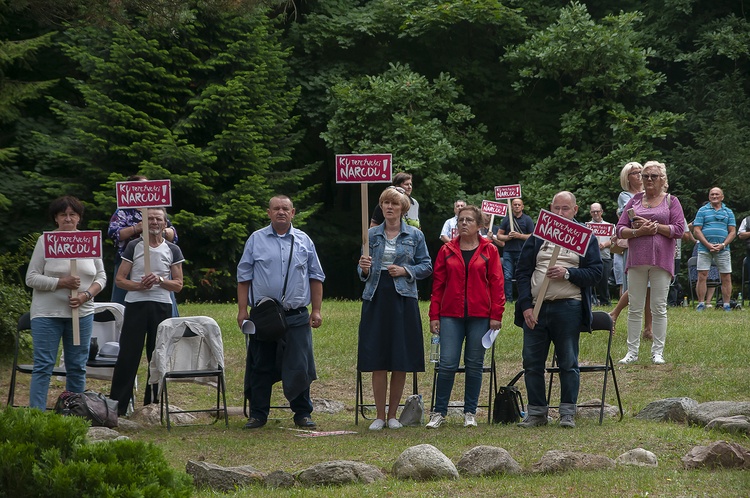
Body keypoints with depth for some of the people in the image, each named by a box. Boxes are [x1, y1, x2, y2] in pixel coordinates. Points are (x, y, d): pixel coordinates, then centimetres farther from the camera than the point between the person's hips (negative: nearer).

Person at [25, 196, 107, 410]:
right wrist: (61, 283, -19)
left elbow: (101, 276, 9)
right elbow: (31, 278, -6)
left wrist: (86, 295, -10)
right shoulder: (45, 241, -3)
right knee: (43, 366, -6)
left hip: (82, 312, 4)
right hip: (48, 313, -3)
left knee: (78, 367, 8)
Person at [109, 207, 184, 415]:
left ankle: (152, 404, 11)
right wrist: (138, 285, -15)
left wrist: (160, 280, -12)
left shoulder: (172, 250, 10)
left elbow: (178, 284, 7)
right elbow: (119, 279, 4)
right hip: (136, 304, -2)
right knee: (128, 355, -6)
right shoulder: (134, 247, 7)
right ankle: (117, 405, -5)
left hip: (162, 306, 2)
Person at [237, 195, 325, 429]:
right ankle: (258, 415, 11)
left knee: (299, 368, 0)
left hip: (297, 316, 1)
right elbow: (244, 276, 6)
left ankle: (302, 413, 10)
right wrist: (242, 309, -1)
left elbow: (316, 277, 14)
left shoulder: (304, 241, 10)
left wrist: (316, 310, 7)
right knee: (261, 367, 4)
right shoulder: (256, 240, 7)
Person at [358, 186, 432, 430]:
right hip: (376, 300, 1)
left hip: (403, 300, -1)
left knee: (401, 363, 1)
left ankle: (392, 415, 11)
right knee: (377, 361, -1)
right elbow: (364, 273, 13)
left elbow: (426, 266, 6)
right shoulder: (371, 235, 9)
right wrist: (364, 269, -10)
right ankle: (379, 416, 6)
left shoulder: (414, 236, 5)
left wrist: (405, 271, -10)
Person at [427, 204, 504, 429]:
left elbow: (496, 283, 2)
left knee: (474, 364, 5)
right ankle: (439, 412, 3)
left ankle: (470, 413, 13)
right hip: (451, 315, 1)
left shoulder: (489, 250, 4)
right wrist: (434, 315, 3)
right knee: (447, 364, -5)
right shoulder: (447, 250, 8)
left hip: (479, 316, -1)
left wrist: (496, 315, -5)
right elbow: (438, 284, 8)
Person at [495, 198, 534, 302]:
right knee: (507, 276, -3)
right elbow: (499, 235, 11)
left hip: (522, 252, -2)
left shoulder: (528, 220, 6)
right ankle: (508, 298, 1)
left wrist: (519, 236, -10)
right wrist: (508, 237, -9)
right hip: (508, 251, 2)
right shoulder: (506, 219, 12)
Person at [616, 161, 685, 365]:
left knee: (659, 308, 0)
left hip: (661, 261, -2)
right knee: (634, 308, 2)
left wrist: (653, 226, -10)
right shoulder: (635, 200, 12)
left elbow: (679, 230, -4)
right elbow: (620, 230, 7)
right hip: (636, 260, 2)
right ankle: (632, 351, 7)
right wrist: (637, 231, -12)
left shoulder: (671, 201, 6)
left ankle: (658, 351, 6)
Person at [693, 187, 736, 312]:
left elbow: (732, 231, 8)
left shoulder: (728, 212, 13)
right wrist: (708, 245, -11)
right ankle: (701, 304, -1)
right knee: (702, 276, -6)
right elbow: (697, 230, 1)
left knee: (726, 278, -1)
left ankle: (727, 305, 4)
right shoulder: (702, 211, 9)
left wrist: (722, 245, -8)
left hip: (723, 249, 1)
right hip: (704, 249, -1)